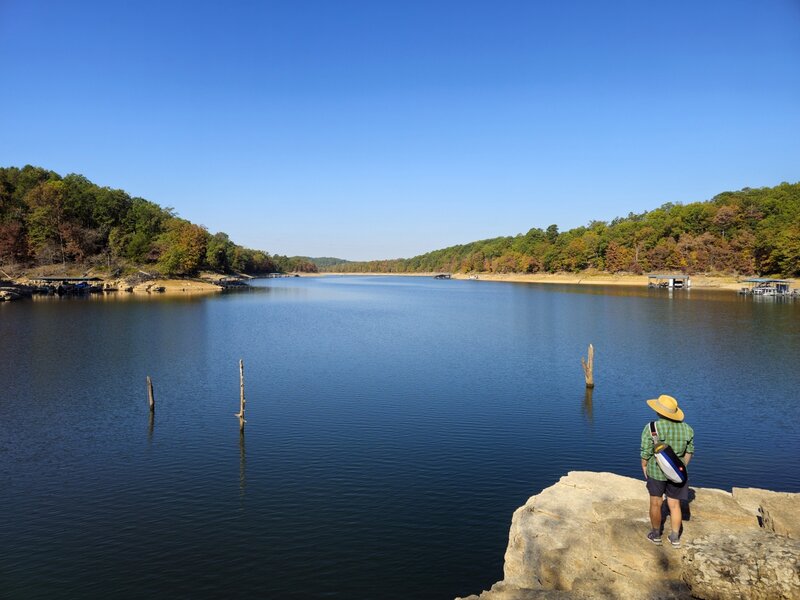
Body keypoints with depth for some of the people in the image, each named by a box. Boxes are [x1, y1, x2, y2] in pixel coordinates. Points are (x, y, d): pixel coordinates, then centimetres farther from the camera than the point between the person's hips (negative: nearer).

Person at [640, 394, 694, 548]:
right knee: (674, 505, 16)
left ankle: (656, 535, 25)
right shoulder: (686, 429, -6)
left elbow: (646, 453, -15)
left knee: (655, 503, 13)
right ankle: (675, 538, 23)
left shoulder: (651, 428, -19)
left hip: (656, 472, -3)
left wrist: (644, 469, 1)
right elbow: (689, 451, 4)